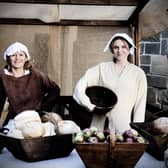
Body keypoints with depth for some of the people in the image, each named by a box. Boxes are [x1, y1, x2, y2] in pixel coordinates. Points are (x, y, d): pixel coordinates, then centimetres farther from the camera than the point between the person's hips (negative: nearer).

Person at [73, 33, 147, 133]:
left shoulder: (138, 73, 3)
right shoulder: (102, 68, 4)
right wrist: (89, 105, -11)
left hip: (124, 127, 0)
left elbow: (140, 104, 3)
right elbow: (81, 85, 0)